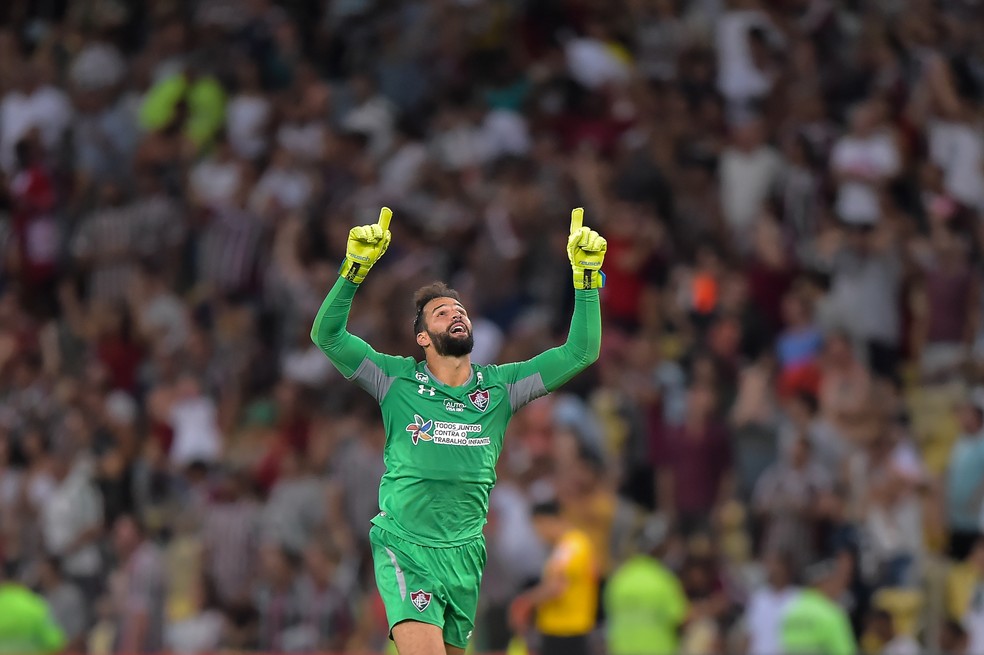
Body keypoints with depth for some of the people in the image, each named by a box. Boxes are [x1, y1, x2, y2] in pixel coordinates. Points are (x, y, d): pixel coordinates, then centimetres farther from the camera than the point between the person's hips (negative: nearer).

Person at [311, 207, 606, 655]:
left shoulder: (500, 386, 7)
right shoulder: (398, 381, 1)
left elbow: (581, 353, 5)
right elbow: (327, 334, -6)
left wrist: (587, 277, -3)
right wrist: (356, 267, -15)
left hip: (464, 553, 4)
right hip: (404, 548, -4)